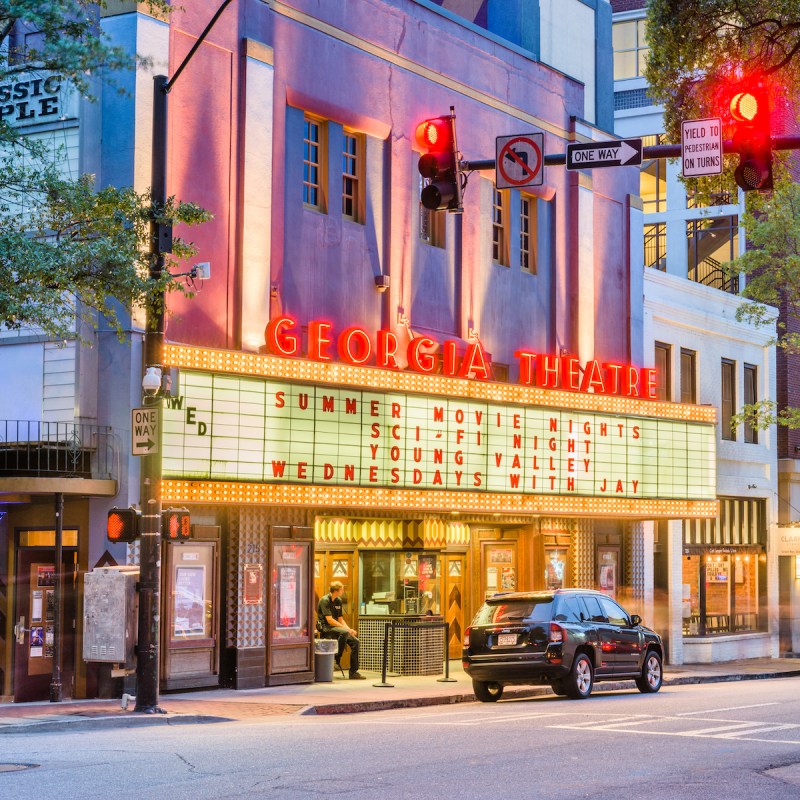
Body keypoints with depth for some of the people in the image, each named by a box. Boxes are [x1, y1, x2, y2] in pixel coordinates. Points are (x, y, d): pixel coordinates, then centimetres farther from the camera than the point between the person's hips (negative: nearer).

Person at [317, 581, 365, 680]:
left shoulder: (338, 601, 13)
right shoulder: (325, 601, -13)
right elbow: (329, 620, -19)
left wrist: (349, 629, -3)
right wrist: (346, 628, -20)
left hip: (335, 627, 8)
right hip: (325, 627, -8)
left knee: (355, 642, -8)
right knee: (344, 632, -36)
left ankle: (353, 672, -6)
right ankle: (337, 659, -22)